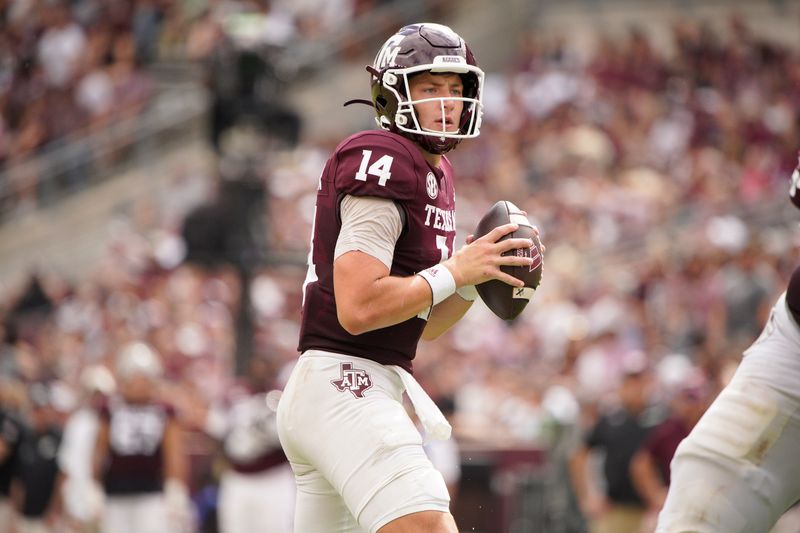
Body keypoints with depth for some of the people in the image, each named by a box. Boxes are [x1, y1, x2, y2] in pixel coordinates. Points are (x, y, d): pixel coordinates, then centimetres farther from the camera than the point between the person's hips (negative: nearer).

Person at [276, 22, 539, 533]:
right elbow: (359, 308, -21)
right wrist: (455, 272, -13)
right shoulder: (382, 164, -13)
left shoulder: (436, 173, 18)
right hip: (344, 382, -11)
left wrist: (478, 276, 5)